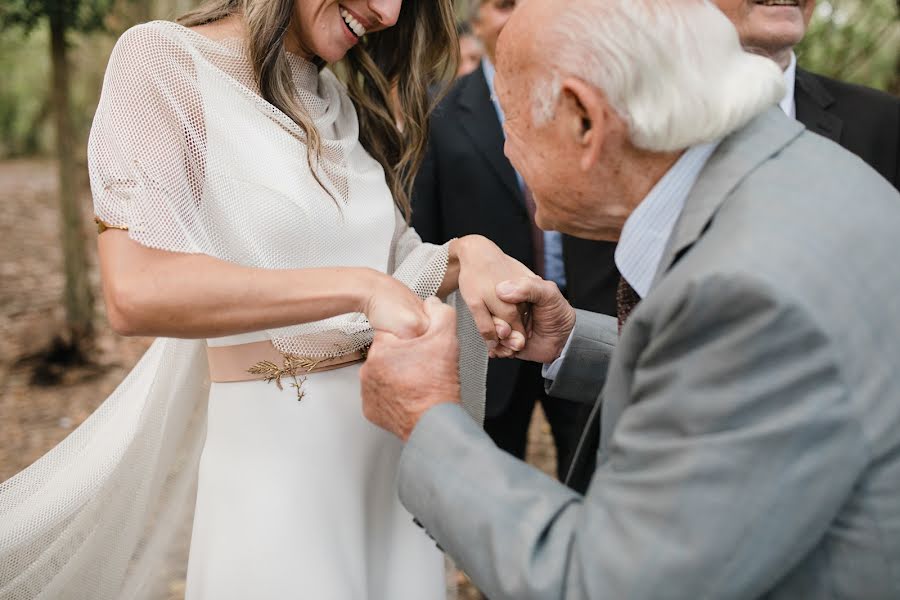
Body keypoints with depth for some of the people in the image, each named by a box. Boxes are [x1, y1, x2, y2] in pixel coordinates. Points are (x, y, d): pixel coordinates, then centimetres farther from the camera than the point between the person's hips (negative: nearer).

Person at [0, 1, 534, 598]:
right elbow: (135, 291, -22)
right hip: (274, 453, -7)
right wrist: (359, 288, -25)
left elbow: (391, 268, 11)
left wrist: (465, 253, -10)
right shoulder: (165, 57, -10)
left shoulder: (345, 105, 12)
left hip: (394, 447, 7)